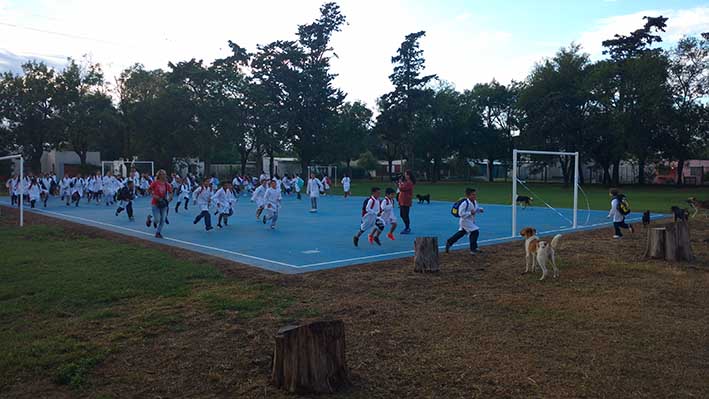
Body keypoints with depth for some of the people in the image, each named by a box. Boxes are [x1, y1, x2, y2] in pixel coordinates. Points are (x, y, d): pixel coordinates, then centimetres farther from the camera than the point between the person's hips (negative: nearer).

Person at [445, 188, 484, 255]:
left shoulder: (475, 202, 3)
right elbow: (461, 213, -24)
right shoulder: (465, 203, -24)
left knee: (461, 233, 20)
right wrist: (470, 213, -28)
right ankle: (473, 249, -5)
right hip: (465, 220, -10)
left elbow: (477, 208, 20)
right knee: (475, 232, -14)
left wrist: (480, 210, -3)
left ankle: (449, 242, 33)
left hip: (471, 221, 10)